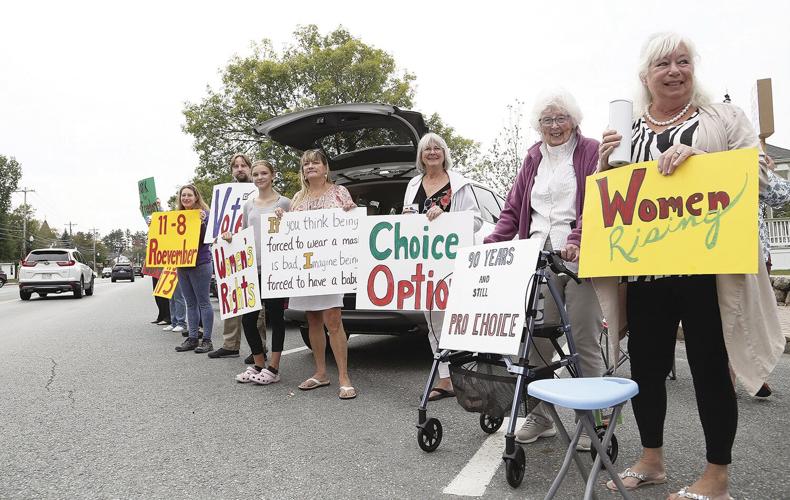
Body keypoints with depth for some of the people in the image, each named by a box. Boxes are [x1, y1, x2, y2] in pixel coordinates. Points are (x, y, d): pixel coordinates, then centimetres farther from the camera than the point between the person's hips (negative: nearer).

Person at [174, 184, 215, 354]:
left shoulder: (203, 214, -6)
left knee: (203, 302, -3)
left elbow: (205, 239, -13)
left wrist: (201, 222, -27)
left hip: (200, 264, -7)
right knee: (190, 303, 11)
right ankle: (192, 338, 17)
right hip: (182, 265, 7)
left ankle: (207, 340, 2)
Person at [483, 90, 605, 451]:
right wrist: (490, 244, 3)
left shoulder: (590, 152, 6)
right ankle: (539, 416, 16)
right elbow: (513, 209, 17)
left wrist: (576, 241, -25)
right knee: (535, 342, 2)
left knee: (583, 343, 0)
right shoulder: (533, 158, 20)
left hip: (579, 261, -4)